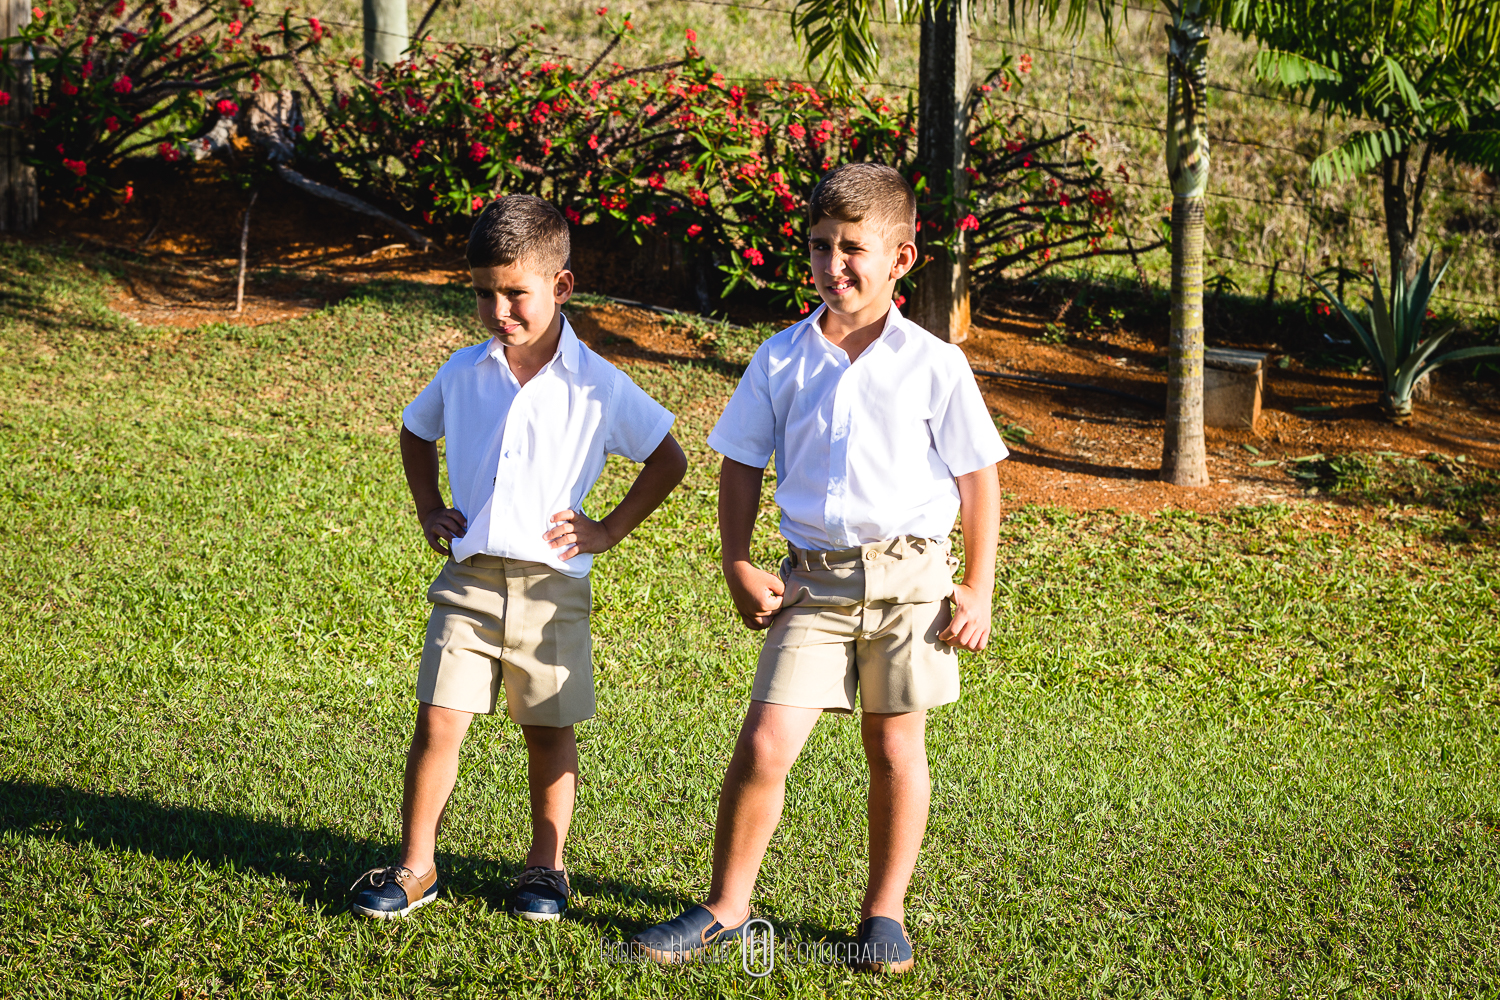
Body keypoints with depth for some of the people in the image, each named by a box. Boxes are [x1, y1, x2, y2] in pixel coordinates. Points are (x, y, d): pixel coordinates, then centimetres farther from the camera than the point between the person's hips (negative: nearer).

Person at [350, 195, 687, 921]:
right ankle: (414, 867, 7)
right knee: (438, 721, -4)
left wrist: (609, 530, 0)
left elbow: (668, 460, 6)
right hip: (469, 580, 2)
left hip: (551, 583, -1)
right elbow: (416, 433, 24)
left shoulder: (597, 387, -5)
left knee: (549, 730, 9)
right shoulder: (464, 373, 4)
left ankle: (546, 866, 24)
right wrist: (429, 512, 12)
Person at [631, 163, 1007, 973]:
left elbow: (977, 477, 4)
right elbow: (741, 465, 12)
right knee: (764, 744, -7)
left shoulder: (933, 366, -2)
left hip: (909, 576, -1)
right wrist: (737, 566, 3)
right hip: (814, 579, 1)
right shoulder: (781, 361, 4)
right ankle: (725, 908, 8)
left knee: (894, 744, 9)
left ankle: (884, 913, 24)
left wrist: (978, 590, 1)